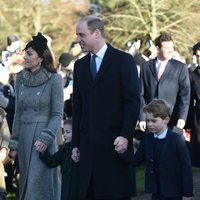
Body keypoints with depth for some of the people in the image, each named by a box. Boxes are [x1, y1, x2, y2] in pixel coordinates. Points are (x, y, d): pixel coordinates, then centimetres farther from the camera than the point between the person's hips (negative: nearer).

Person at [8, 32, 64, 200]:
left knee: (38, 185, -7)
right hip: (24, 136, 6)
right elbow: (18, 113, 12)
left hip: (42, 134, -6)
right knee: (26, 184, 8)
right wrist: (14, 142, 10)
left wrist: (46, 137, -19)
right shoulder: (21, 78, 7)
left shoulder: (54, 79, -8)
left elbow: (57, 114, -7)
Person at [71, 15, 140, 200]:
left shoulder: (123, 60, -2)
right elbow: (78, 107, 15)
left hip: (115, 142, -5)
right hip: (88, 144, 5)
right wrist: (76, 143, 11)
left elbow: (133, 101, -6)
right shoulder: (80, 65, 15)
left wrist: (125, 136, -14)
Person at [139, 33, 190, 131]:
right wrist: (142, 118, -2)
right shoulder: (146, 66, 9)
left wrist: (182, 118, -13)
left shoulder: (180, 67, 5)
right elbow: (141, 94, 7)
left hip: (171, 120, -1)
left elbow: (185, 95, -1)